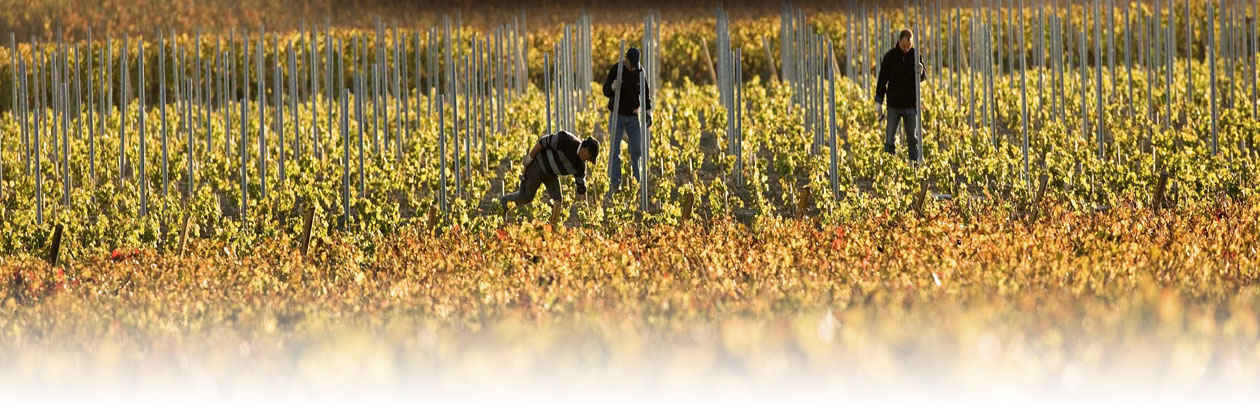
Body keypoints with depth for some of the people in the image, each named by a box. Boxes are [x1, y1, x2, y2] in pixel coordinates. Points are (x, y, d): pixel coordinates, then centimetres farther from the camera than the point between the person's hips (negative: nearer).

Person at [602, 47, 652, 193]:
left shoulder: (639, 71, 1)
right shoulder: (615, 69, -8)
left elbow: (645, 92, 10)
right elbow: (606, 91, -10)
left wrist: (648, 110, -1)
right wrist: (612, 87, -34)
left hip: (633, 115, 3)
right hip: (617, 115, -3)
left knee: (637, 150, 2)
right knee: (615, 150, -6)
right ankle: (614, 183, -4)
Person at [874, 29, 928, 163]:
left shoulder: (915, 55, 0)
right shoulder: (890, 56, -3)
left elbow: (923, 77, 1)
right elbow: (882, 80, 2)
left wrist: (920, 72, -24)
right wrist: (878, 102, 1)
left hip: (911, 105, 0)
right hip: (893, 104, 0)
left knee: (912, 139, 5)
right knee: (889, 139, 1)